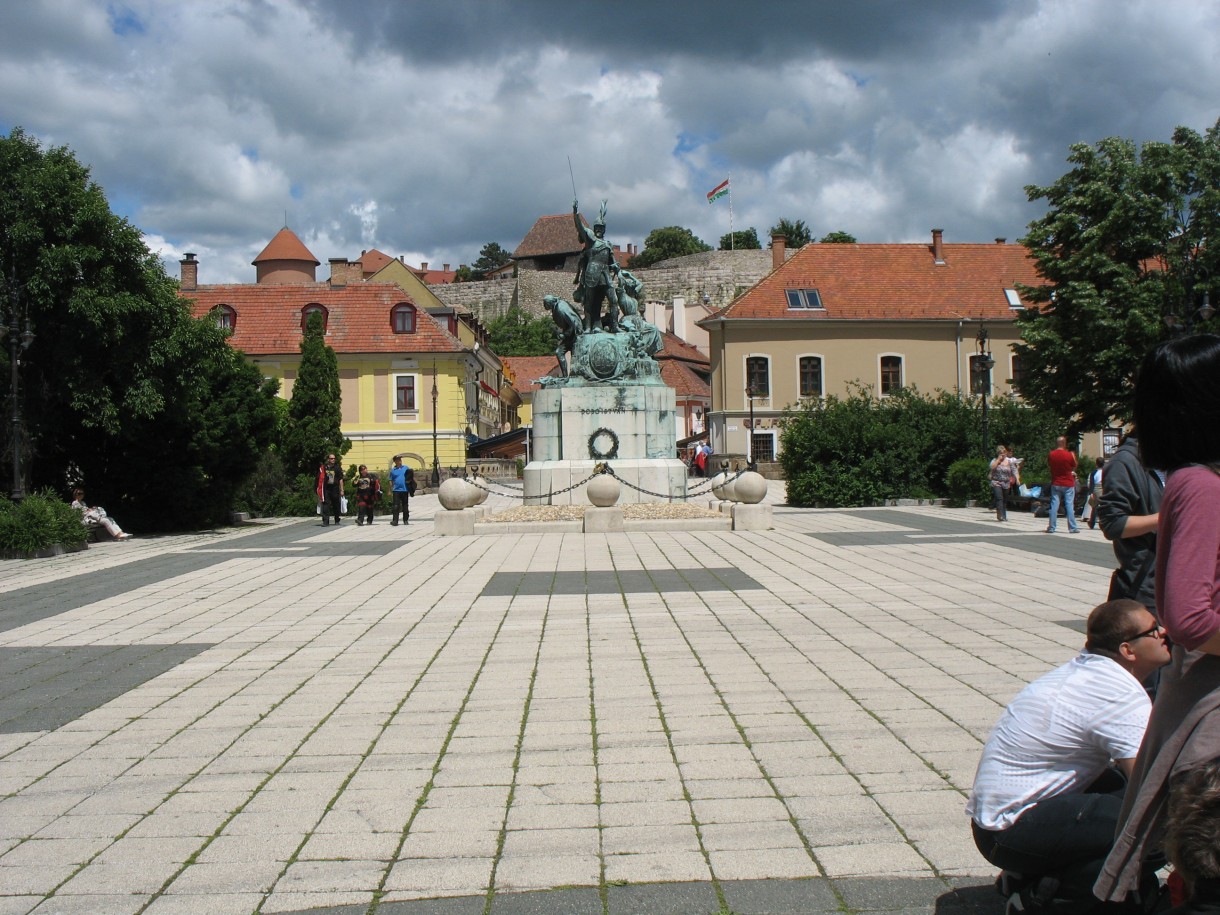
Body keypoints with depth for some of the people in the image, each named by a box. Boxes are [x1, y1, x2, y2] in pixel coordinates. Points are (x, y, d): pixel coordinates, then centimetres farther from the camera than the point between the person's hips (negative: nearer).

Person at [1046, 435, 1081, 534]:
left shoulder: (1051, 455, -4)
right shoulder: (1069, 455, -12)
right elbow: (1074, 467, 2)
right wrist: (1073, 456, 14)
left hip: (1055, 484, 2)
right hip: (1068, 484, -2)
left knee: (1054, 505, 5)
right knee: (1070, 505, 1)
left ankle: (1051, 527, 3)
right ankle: (1072, 528, 0)